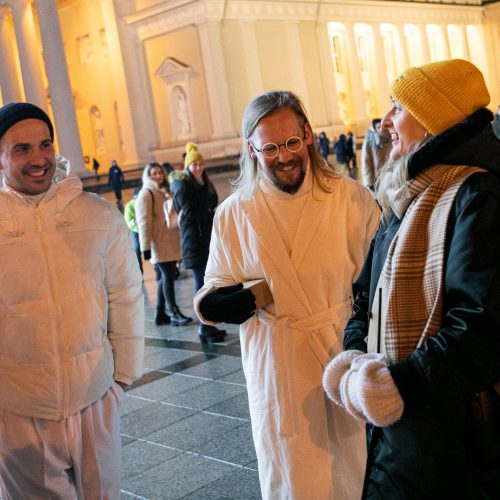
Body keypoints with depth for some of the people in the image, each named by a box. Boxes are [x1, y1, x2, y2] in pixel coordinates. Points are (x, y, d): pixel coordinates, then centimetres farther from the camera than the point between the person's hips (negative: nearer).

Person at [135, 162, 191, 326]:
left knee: (164, 278, 9)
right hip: (159, 246, -8)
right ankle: (174, 313, -7)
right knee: (167, 278, -9)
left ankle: (161, 314, 14)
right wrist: (146, 247, -20)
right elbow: (143, 222, -15)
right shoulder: (146, 194, -8)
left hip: (170, 244, 8)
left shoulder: (165, 191, 18)